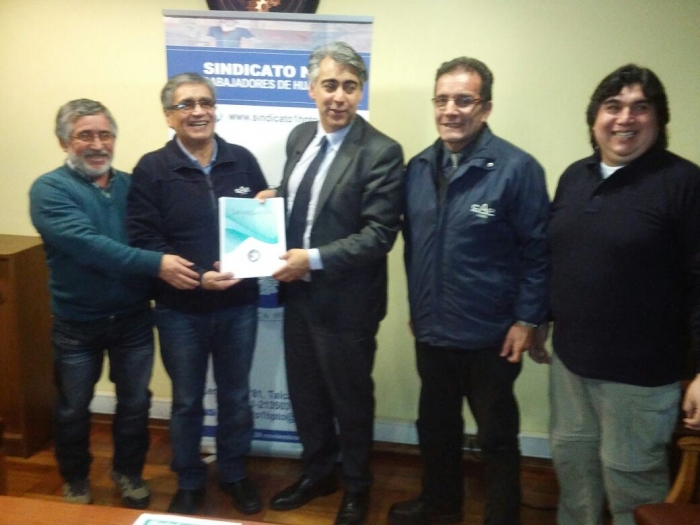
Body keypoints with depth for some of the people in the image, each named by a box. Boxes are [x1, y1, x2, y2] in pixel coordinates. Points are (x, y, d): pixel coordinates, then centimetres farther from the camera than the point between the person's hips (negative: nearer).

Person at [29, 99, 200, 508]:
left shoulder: (131, 185, 2)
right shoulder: (50, 189, -12)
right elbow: (88, 245, -26)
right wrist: (157, 264, -34)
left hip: (133, 318, 3)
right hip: (78, 324, -3)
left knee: (136, 403, 16)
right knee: (73, 409, 15)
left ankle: (129, 472, 38)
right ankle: (76, 481, 38)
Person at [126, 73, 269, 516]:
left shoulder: (242, 160, 1)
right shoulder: (152, 169, -6)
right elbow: (143, 240, -12)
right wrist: (196, 277, -22)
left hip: (239, 305, 2)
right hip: (180, 309, -2)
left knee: (236, 396, 17)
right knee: (187, 401, 15)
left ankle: (235, 473, 38)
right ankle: (189, 483, 34)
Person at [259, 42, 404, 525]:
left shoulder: (381, 152, -17)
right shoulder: (300, 137, 6)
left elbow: (380, 234, -20)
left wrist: (314, 259, -23)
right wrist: (273, 201, -5)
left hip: (346, 300, -6)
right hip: (299, 292, 7)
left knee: (351, 398, 12)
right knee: (305, 391, 20)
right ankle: (318, 472, 43)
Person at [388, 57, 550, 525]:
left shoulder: (517, 168, -14)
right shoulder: (418, 168, 3)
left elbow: (538, 250, -11)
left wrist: (528, 319, -13)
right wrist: (416, 306, 13)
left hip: (491, 336, -5)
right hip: (432, 330, 6)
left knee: (496, 435, 11)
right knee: (436, 425, 22)